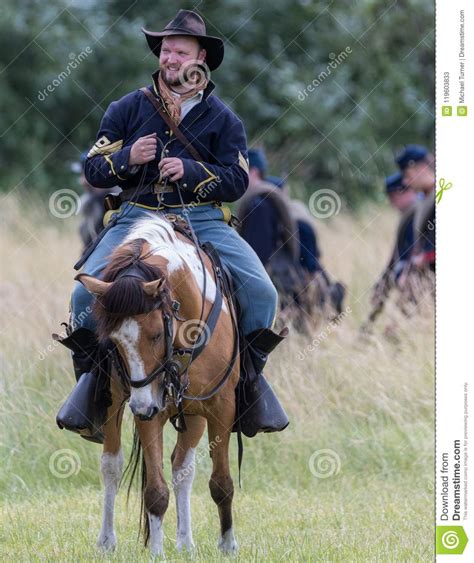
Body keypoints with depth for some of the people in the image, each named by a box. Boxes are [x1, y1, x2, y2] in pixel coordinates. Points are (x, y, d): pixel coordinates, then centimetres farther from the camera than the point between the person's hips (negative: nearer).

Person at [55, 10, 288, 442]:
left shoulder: (222, 118, 9)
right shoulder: (127, 109, 11)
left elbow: (237, 181, 1)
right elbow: (93, 170, 10)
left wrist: (191, 171, -16)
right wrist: (128, 159, -11)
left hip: (203, 219, 0)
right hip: (137, 217, 0)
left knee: (262, 292, -20)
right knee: (85, 292, -23)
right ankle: (93, 373, -1)